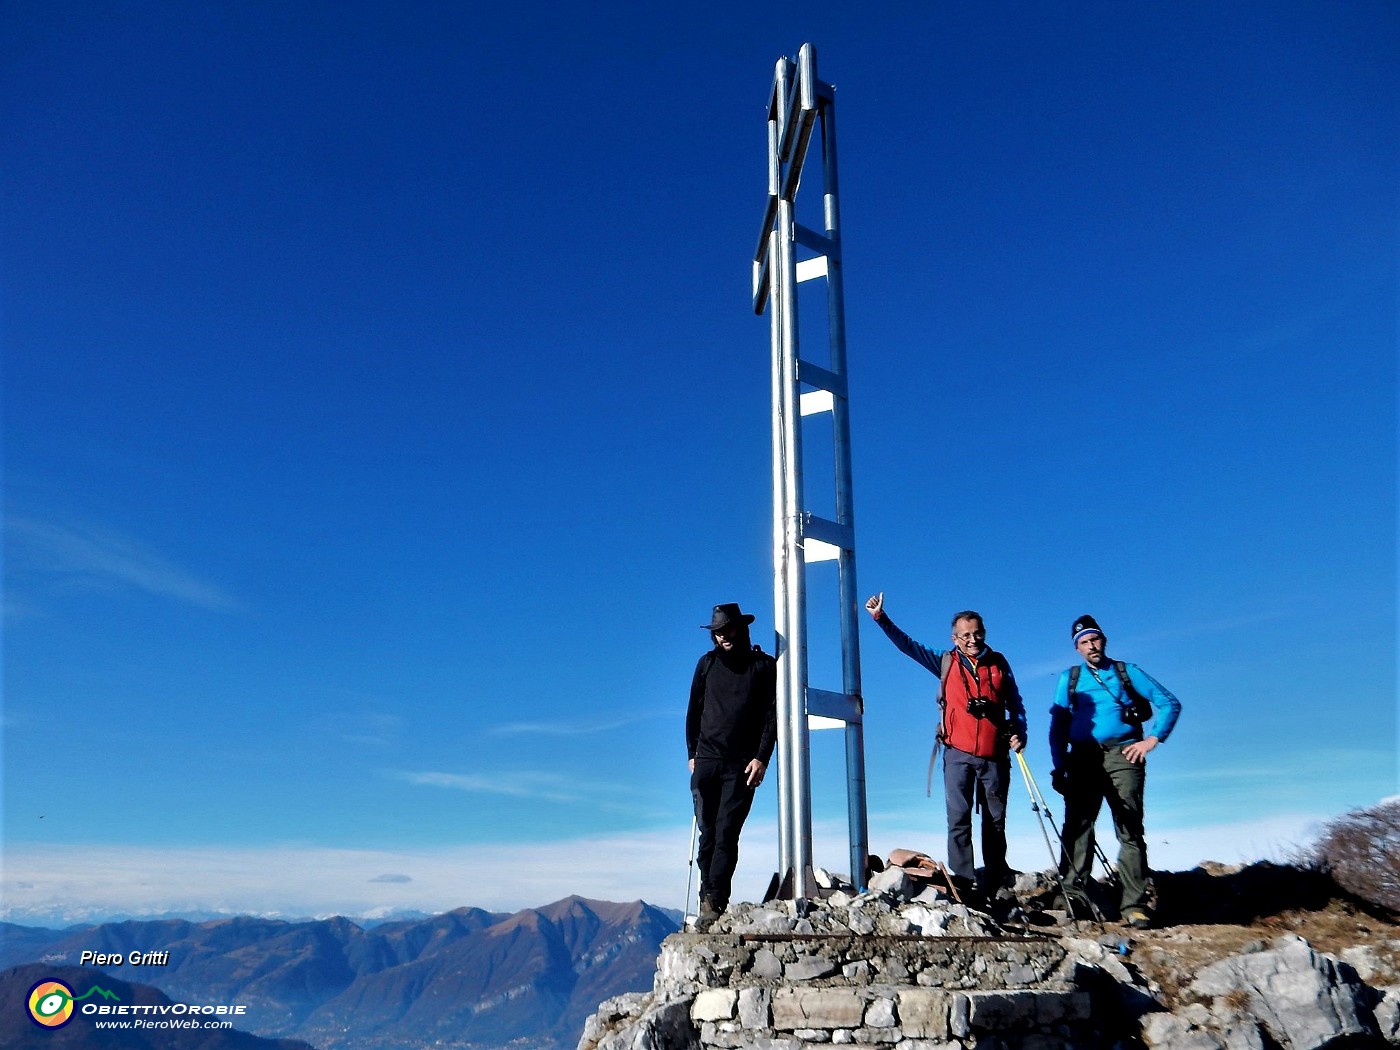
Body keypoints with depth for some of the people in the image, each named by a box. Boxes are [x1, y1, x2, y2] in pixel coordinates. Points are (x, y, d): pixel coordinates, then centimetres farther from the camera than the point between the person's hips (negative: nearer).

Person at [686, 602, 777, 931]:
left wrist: (761, 758, -7)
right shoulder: (707, 663, 12)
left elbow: (772, 715, 1)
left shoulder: (764, 666, 4)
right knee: (707, 833, 1)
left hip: (742, 764, -3)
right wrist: (692, 754, 9)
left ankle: (713, 902, -8)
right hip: (707, 760, 3)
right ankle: (710, 901, 5)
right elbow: (694, 711, 16)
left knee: (726, 833, -8)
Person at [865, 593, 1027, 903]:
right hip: (958, 754, -1)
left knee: (995, 822, 9)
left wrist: (1019, 732, -2)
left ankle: (993, 883, 20)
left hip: (994, 757, 1)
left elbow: (1016, 705, 13)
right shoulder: (946, 661, 4)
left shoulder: (999, 663, 6)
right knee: (959, 819, -6)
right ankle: (963, 883, -3)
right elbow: (907, 645, 4)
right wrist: (881, 619, -5)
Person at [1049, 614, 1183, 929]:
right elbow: (1058, 725, 13)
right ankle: (1072, 893, -7)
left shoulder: (1127, 672, 13)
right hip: (1083, 758, 2)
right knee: (1077, 825, -7)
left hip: (1122, 755, -2)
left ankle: (1134, 904, -7)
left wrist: (1152, 739, -2)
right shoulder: (1069, 679, 18)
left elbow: (1170, 704, 11)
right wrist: (1059, 765, 2)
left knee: (1130, 829, -7)